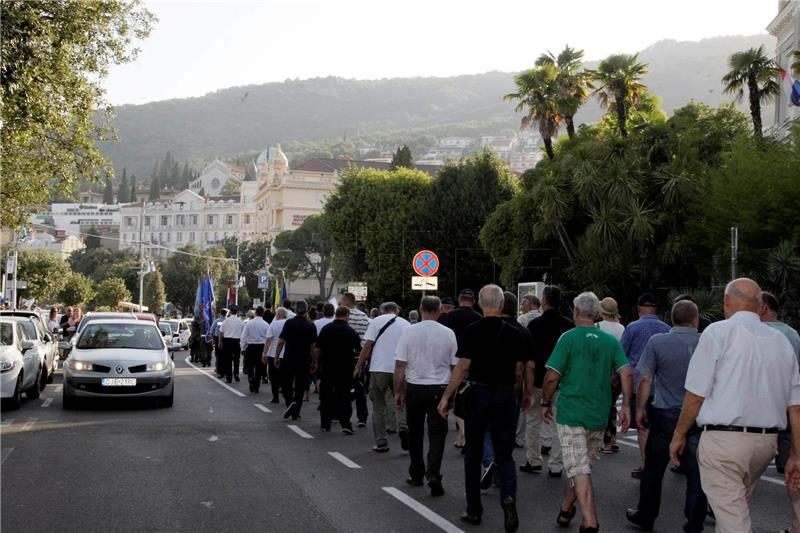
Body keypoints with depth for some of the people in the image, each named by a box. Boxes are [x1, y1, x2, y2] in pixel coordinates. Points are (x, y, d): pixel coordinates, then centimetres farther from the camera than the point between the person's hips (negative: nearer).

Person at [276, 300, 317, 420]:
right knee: (300, 386, 9)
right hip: (305, 360, 2)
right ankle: (296, 413, 11)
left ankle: (290, 402, -15)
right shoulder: (311, 325, 1)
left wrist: (277, 357, 3)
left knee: (285, 383, 11)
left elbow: (281, 342, -7)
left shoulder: (289, 323, -6)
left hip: (289, 359, -2)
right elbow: (314, 345, 3)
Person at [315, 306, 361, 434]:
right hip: (345, 369, -2)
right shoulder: (351, 331, -7)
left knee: (326, 396, 12)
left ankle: (325, 424, 15)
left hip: (327, 367, 2)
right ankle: (345, 424, -7)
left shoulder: (326, 328, -1)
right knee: (344, 397, 4)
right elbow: (359, 350, -3)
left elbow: (317, 348, -1)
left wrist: (314, 362, 11)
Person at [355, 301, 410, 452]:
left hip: (379, 369, -2)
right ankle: (403, 427, -15)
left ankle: (381, 442, 9)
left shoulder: (376, 321, 4)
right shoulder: (406, 324, 10)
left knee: (378, 406, 8)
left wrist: (359, 366, 3)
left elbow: (368, 345, -4)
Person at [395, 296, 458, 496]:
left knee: (415, 433, 14)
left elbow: (400, 365, -4)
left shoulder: (408, 332, -5)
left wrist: (398, 391, 5)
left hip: (414, 388, 1)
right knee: (437, 434, 2)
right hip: (439, 389, 0)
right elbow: (455, 366, 4)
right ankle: (433, 474, -13)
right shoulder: (448, 334, -2)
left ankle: (416, 475, 23)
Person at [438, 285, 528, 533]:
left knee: (473, 455, 12)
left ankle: (474, 510, 17)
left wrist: (446, 396, -4)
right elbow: (519, 370, 4)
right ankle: (508, 497, -19)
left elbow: (463, 367, -10)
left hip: (478, 394, -1)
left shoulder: (471, 331, -7)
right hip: (506, 396, 1)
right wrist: (526, 395, 19)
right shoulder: (514, 333, 0)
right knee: (504, 455, 7)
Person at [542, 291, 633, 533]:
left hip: (570, 412, -4)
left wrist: (546, 403, 2)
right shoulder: (611, 340, 5)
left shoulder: (569, 337, -7)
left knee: (579, 469, -5)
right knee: (581, 465, 20)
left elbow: (552, 376, -11)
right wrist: (626, 406, 3)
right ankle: (566, 510, 34)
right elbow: (627, 373, -3)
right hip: (599, 415, 5)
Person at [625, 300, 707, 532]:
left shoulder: (657, 342, -8)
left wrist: (640, 408, 5)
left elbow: (645, 379, -7)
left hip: (665, 415, -1)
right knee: (696, 471, 8)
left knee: (654, 469, 12)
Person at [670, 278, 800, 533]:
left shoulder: (718, 332, -7)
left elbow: (696, 395, -10)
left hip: (724, 439, -6)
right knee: (738, 508, 24)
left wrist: (679, 435, 2)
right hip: (767, 442, 6)